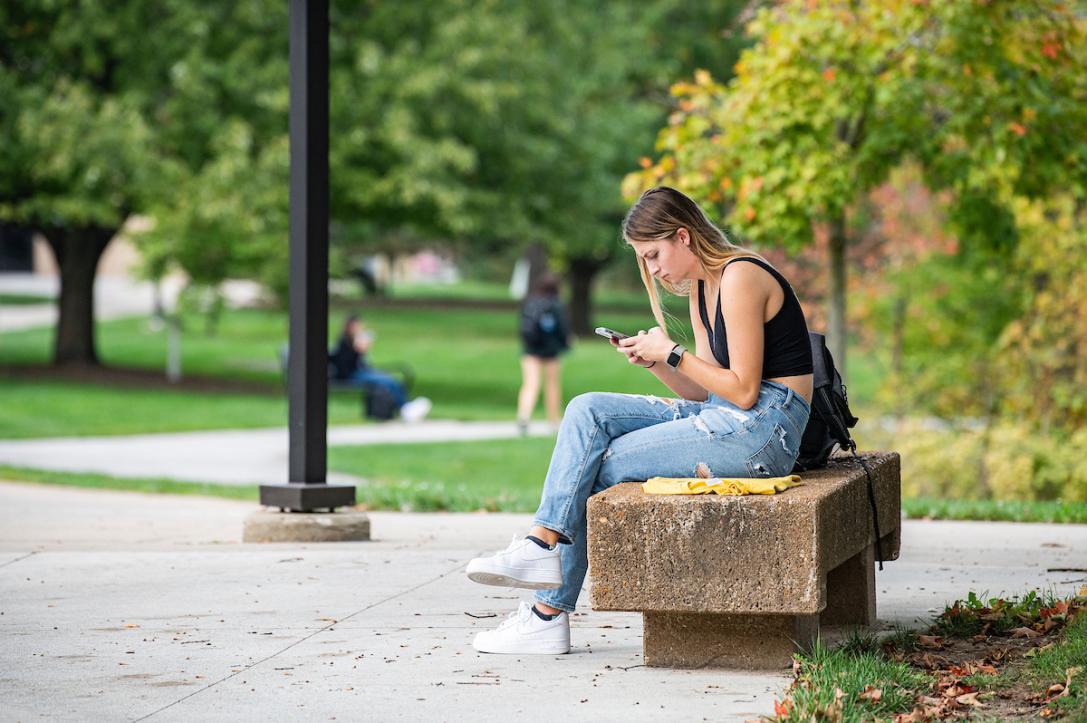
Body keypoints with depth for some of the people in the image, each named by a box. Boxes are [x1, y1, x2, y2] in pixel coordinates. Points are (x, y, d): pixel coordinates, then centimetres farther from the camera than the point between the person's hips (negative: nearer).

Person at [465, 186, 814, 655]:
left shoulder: (740, 278, -14)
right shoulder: (702, 288, 17)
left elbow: (743, 391, -18)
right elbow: (703, 391, 14)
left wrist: (671, 353, -13)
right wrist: (653, 362, -2)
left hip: (762, 426, -9)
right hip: (721, 417, 9)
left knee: (598, 465, -11)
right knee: (588, 412, -4)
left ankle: (549, 614, -5)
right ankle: (543, 544, -15)